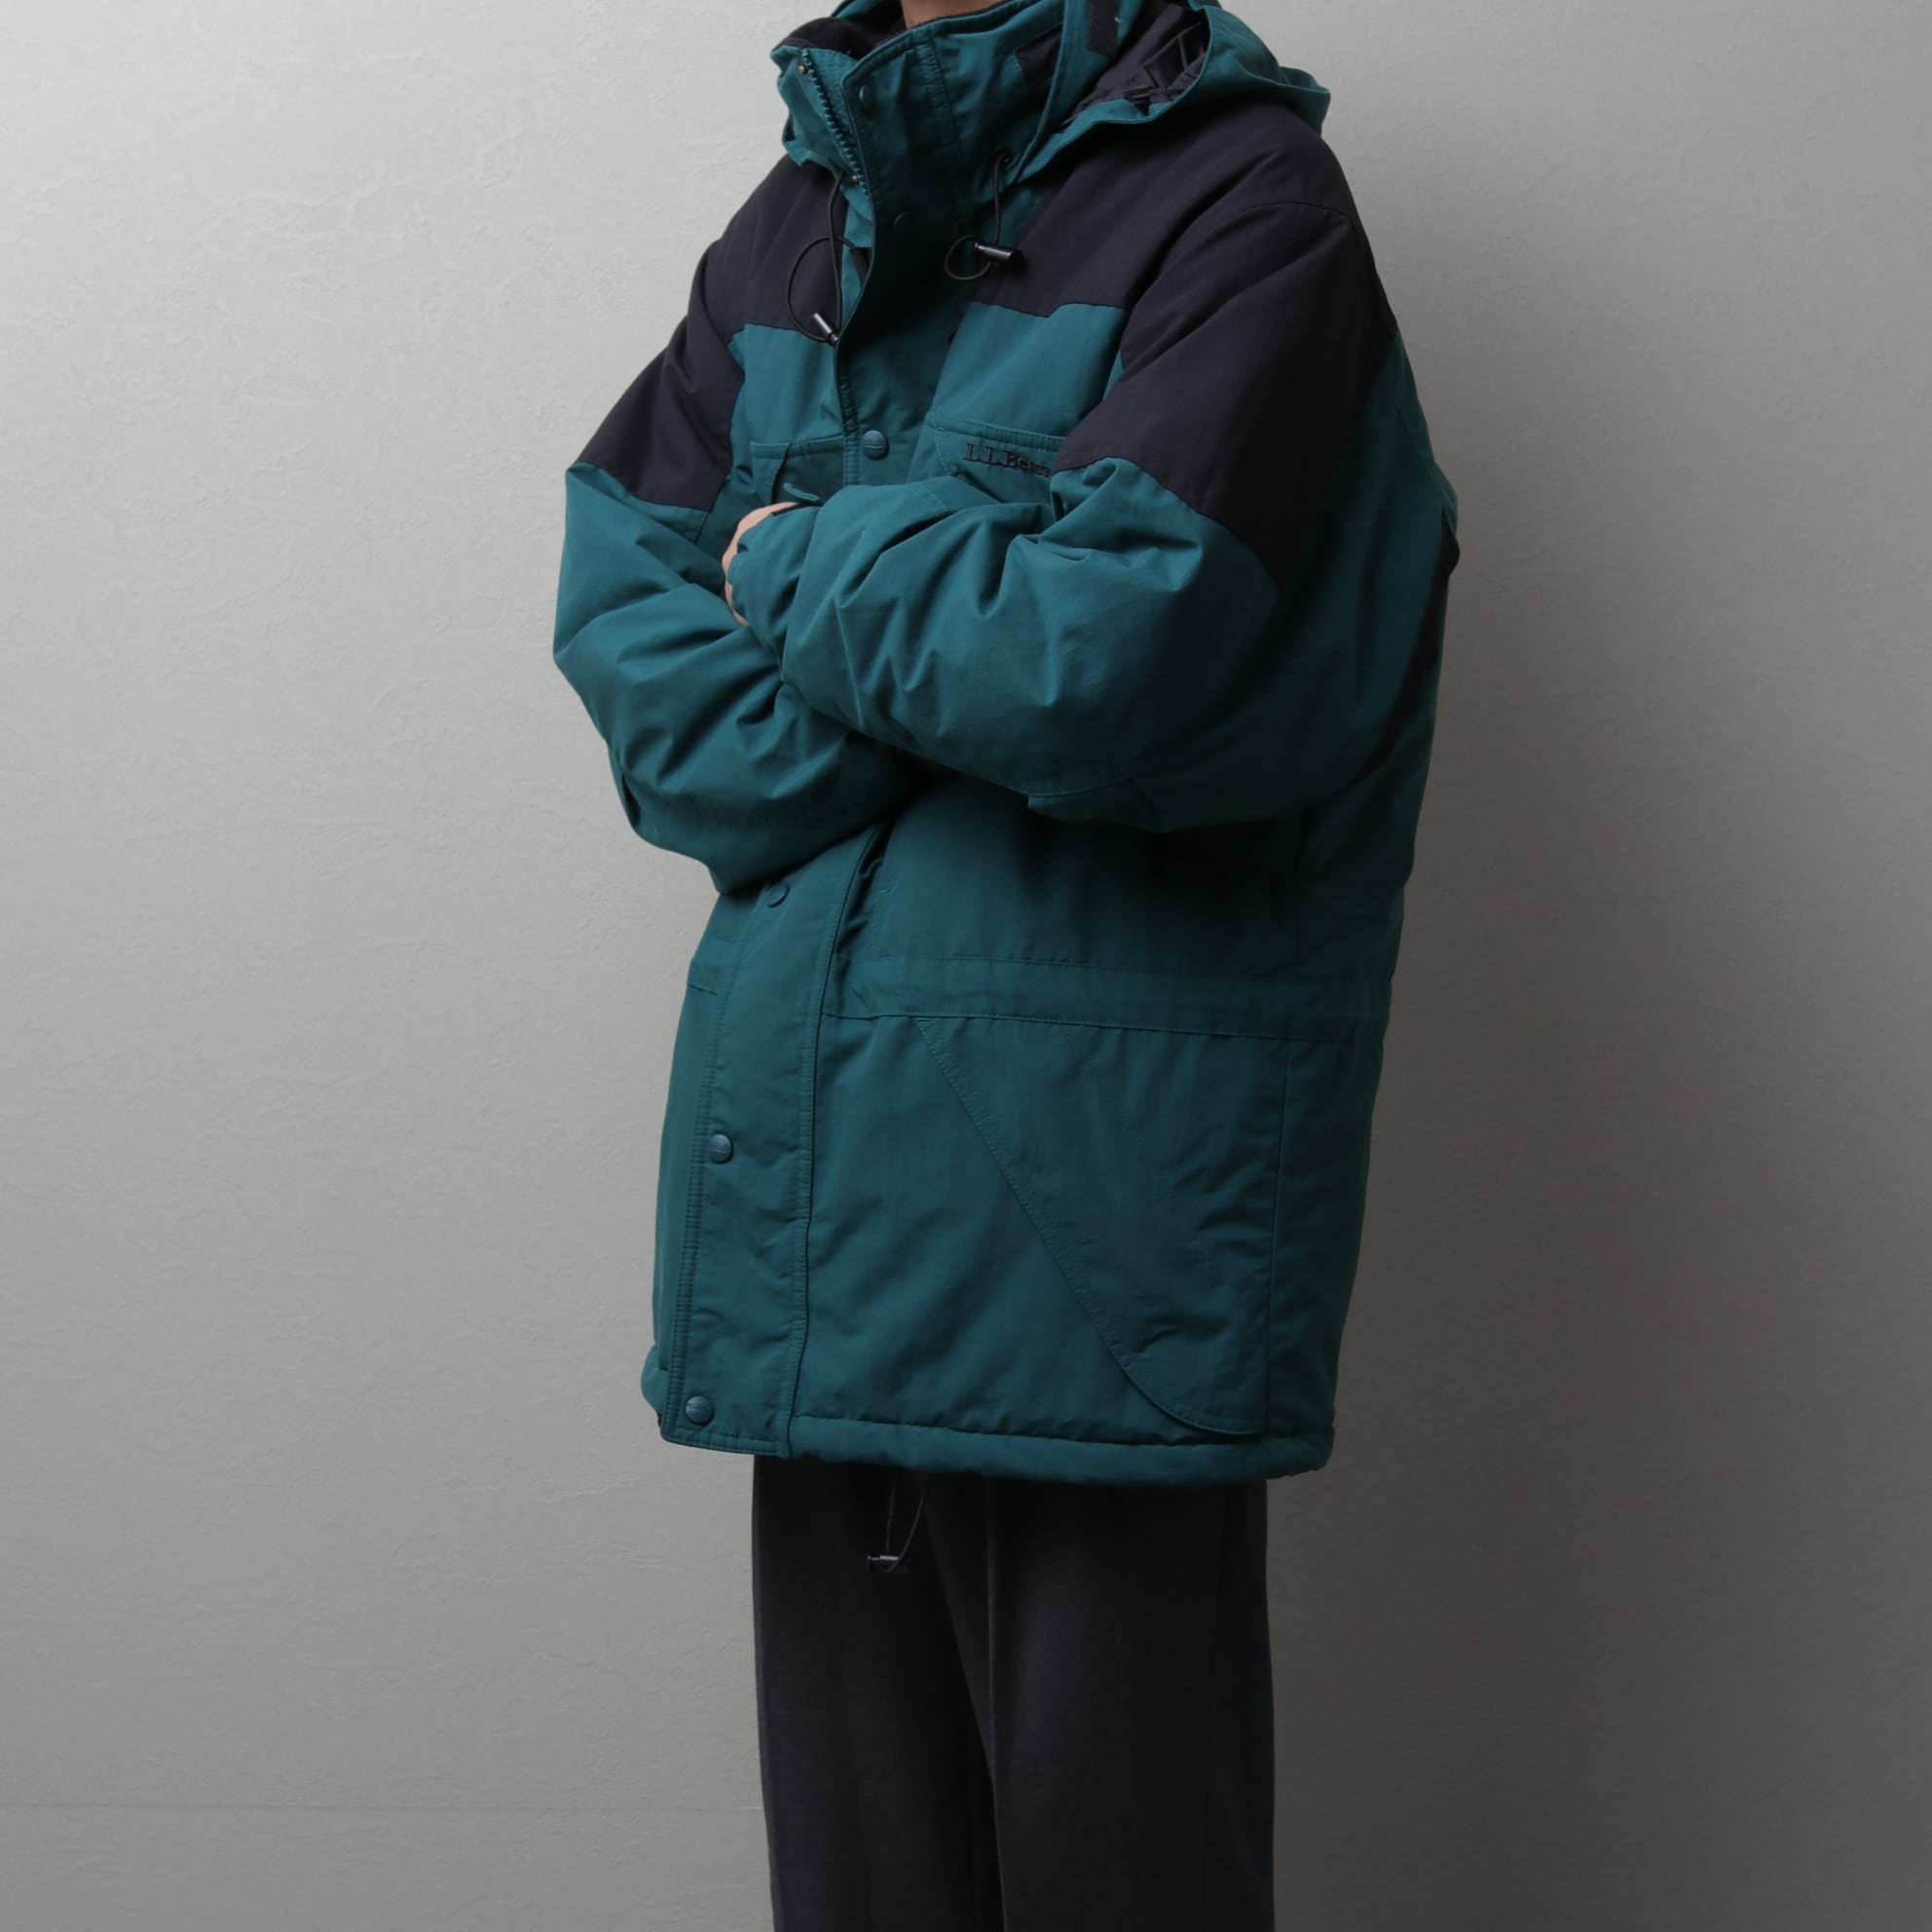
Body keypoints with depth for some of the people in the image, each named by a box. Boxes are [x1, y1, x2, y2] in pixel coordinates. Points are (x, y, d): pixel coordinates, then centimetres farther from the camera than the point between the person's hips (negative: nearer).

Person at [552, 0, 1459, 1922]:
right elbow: (620, 592, 8)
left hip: (1093, 1177, -6)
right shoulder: (800, 211, 14)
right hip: (815, 1162, 6)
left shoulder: (1242, 195, -6)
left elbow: (1111, 655, -19)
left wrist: (800, 560, -3)